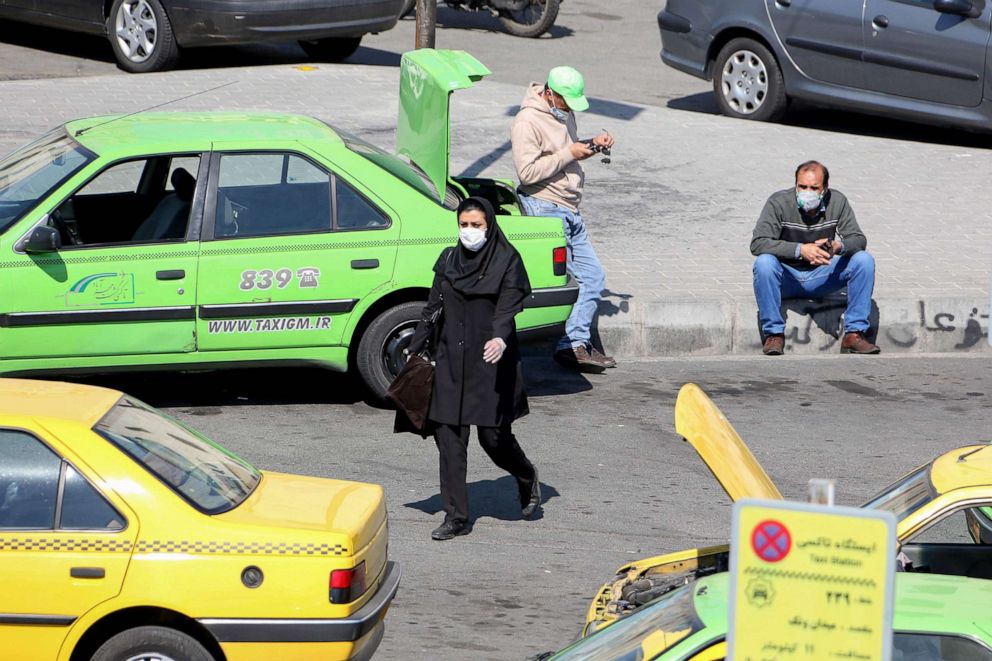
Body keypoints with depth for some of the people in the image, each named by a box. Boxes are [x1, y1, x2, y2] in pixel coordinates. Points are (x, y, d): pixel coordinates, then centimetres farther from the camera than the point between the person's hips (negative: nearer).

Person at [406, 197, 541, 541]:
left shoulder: (507, 261, -3)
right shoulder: (449, 260, 10)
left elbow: (508, 306, -15)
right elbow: (433, 308, 14)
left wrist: (500, 338, -34)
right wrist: (415, 349, 12)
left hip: (490, 362, -4)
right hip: (450, 361, 4)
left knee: (493, 435, -1)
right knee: (448, 435, -2)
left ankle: (527, 478, 32)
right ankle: (456, 517, 4)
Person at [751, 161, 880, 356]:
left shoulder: (837, 201, -6)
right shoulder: (779, 203, -16)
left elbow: (858, 240, -7)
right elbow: (758, 243, -25)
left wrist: (838, 247, -32)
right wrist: (800, 250, -37)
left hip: (821, 278, 3)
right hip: (787, 279, -3)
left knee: (864, 260, -18)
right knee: (764, 263, -35)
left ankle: (854, 334, -15)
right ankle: (774, 333, -22)